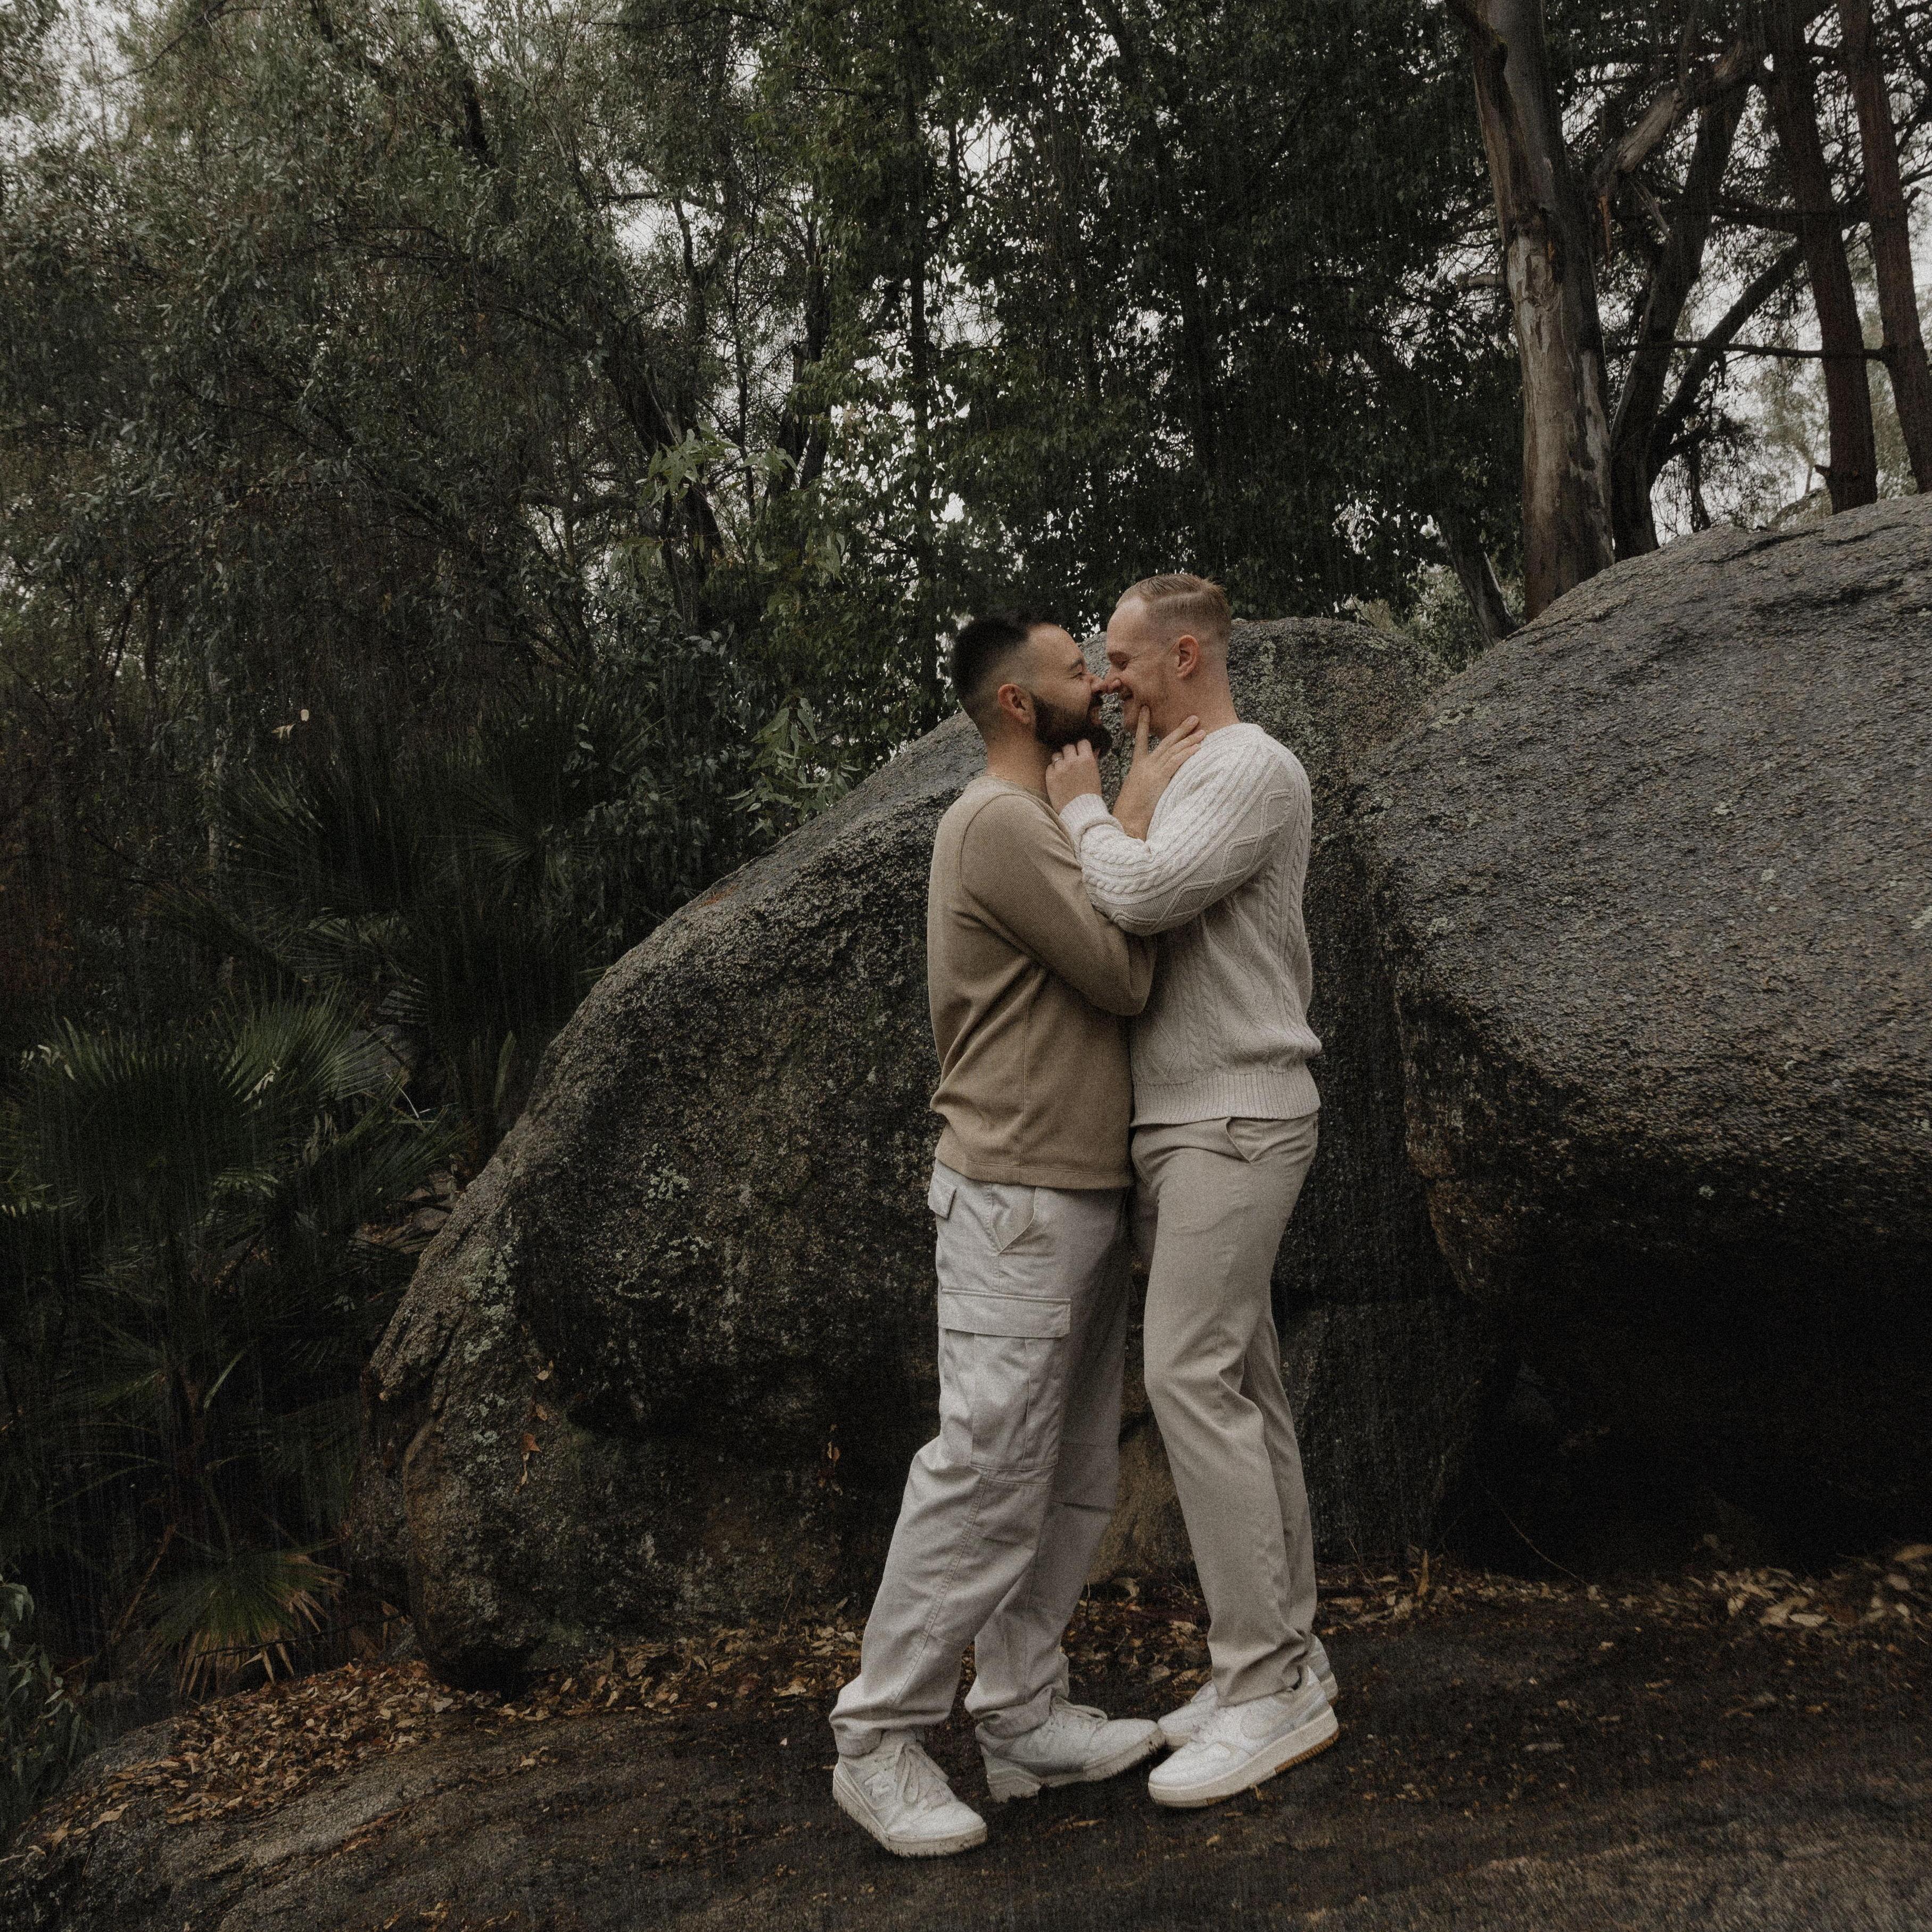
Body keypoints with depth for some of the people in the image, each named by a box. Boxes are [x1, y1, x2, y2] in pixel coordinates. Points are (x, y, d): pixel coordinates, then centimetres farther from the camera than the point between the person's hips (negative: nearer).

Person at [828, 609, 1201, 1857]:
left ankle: (1024, 1718, 19)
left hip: (1085, 1198, 10)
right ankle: (881, 1742, 3)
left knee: (1075, 1477, 11)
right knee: (986, 1478, -8)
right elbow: (1124, 980, -14)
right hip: (1020, 1202, -10)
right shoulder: (999, 823, -13)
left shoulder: (1048, 825, 19)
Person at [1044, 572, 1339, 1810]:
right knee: (1243, 1389, 9)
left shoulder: (1254, 768, -11)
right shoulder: (1178, 791, 21)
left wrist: (1083, 810, -6)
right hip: (1185, 1126, 10)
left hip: (1233, 1125, -10)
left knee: (1191, 1379, -14)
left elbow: (1141, 899, -25)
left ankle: (1269, 1684, -8)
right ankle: (1284, 1662, 15)